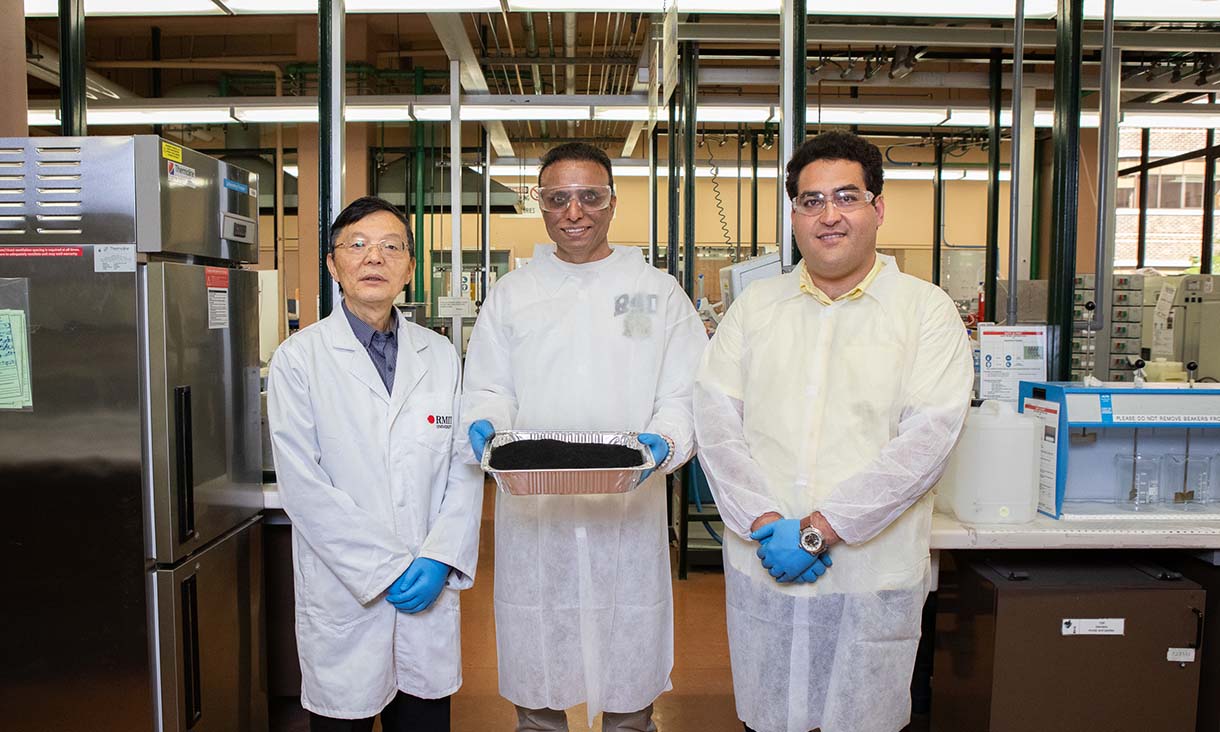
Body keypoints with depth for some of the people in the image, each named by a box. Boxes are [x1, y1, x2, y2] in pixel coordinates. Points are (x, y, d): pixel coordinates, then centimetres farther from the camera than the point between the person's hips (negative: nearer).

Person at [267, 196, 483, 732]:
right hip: (343, 597, -3)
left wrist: (440, 558, -9)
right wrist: (384, 572, -13)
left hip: (431, 592, 3)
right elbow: (303, 487, -10)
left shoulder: (440, 356, 6)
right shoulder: (298, 359, -5)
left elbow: (464, 468, 4)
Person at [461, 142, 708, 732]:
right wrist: (485, 427, -13)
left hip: (629, 511, -1)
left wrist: (664, 443, -18)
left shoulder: (659, 291, 7)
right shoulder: (510, 294, 11)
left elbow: (688, 396, 2)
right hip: (531, 512, 1)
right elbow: (486, 390, 9)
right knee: (536, 684, 11)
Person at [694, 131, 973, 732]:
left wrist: (818, 529, -17)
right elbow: (716, 421, -2)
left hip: (873, 578, -2)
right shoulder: (754, 306, 6)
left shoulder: (927, 310, -3)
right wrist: (765, 524, -15)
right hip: (761, 568, 2)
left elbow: (926, 441, -13)